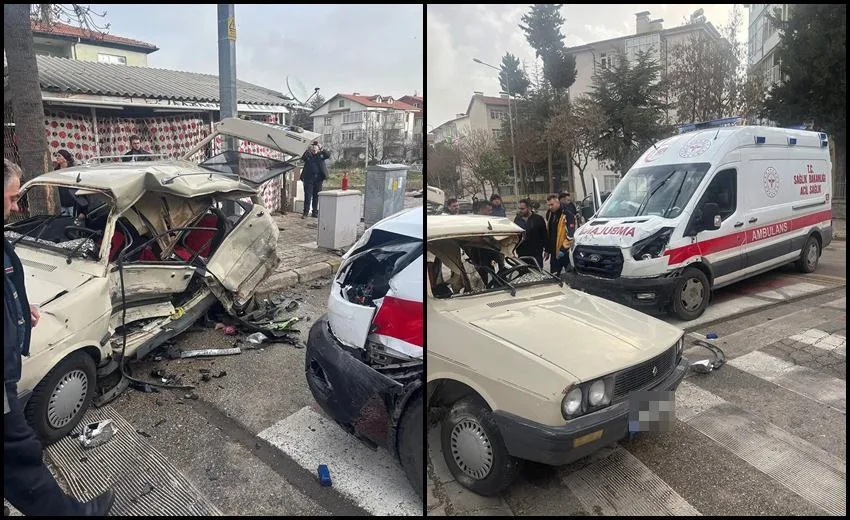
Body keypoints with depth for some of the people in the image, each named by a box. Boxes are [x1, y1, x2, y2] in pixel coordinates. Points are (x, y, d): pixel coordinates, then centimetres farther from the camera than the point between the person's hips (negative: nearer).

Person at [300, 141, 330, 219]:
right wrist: (308, 150, -23)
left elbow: (328, 155, -9)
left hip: (318, 178, 2)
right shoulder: (308, 154, 3)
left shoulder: (320, 154, 7)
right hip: (308, 178, -2)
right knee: (307, 195, -2)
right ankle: (305, 212, 1)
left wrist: (322, 149, -20)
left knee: (316, 196, 8)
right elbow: (303, 158, -15)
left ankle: (315, 212, 17)